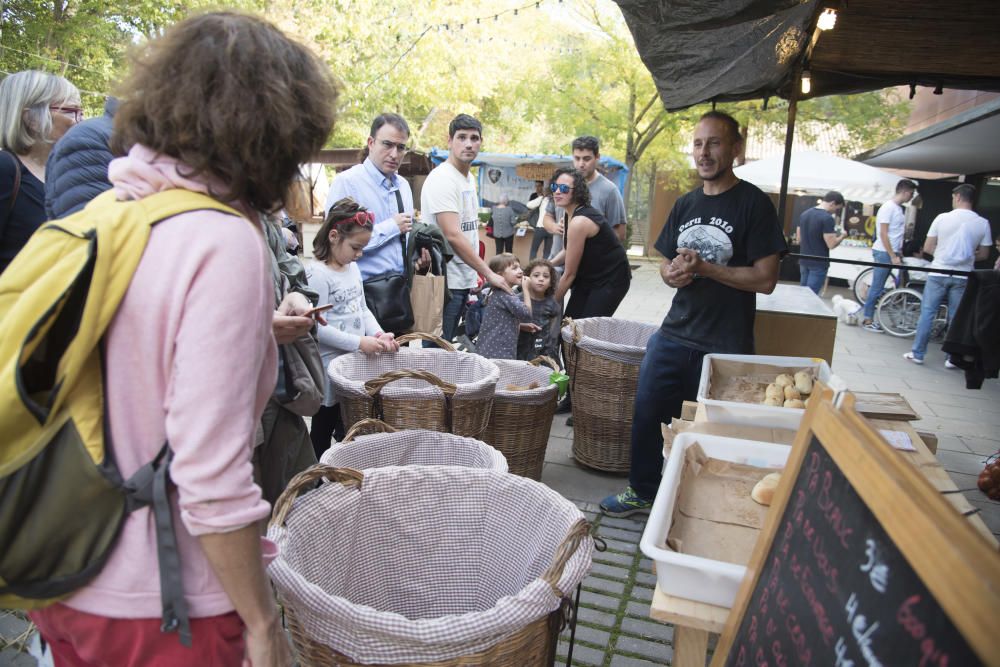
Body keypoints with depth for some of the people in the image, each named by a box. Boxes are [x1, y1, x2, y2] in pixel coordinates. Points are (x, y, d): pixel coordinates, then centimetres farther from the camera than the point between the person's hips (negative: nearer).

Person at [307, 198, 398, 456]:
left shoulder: (353, 267, 9)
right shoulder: (318, 274, -17)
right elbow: (317, 327, -22)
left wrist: (378, 334, -2)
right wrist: (359, 342, -23)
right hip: (331, 364, -8)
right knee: (323, 430, 7)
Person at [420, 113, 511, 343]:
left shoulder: (468, 178, 15)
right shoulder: (442, 179, -15)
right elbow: (452, 235, -22)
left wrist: (475, 274, 15)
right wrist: (489, 274, -19)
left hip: (462, 280, 9)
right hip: (445, 282, -9)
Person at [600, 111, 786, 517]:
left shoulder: (753, 204, -8)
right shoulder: (685, 205, 10)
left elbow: (765, 279, -13)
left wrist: (703, 267, -19)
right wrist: (672, 274, -7)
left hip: (726, 346, -6)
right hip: (673, 336, 6)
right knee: (646, 414, 12)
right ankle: (642, 492, 32)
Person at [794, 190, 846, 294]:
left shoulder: (804, 214, 7)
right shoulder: (827, 218, -17)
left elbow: (798, 240, 13)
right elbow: (831, 244, -17)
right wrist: (842, 236, 0)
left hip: (804, 261, 7)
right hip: (819, 263, -7)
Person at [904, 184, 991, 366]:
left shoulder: (942, 218, -6)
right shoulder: (983, 223, -2)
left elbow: (927, 247, -1)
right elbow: (984, 254, 4)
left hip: (938, 274, -1)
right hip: (962, 277, 1)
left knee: (927, 313, 6)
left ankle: (918, 353, 9)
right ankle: (953, 358, 14)